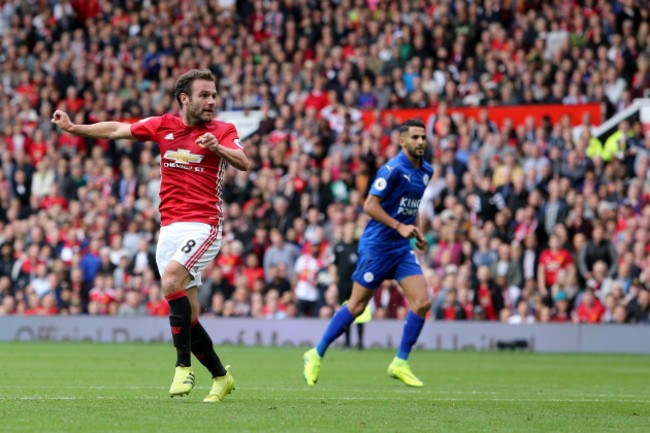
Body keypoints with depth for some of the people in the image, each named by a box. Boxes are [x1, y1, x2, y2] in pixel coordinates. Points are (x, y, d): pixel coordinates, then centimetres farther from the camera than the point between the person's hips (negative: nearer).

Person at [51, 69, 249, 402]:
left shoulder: (223, 131, 0)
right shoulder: (163, 125, 10)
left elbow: (243, 163, -16)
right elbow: (117, 130, 18)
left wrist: (217, 147, -34)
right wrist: (72, 128, 12)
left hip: (203, 225, -5)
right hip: (169, 230, 5)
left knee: (171, 280, -29)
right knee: (187, 318, 3)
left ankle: (183, 365, -23)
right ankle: (220, 377, 18)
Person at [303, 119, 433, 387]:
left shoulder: (425, 171, 10)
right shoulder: (393, 169, -16)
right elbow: (370, 206, -18)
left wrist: (416, 231, 10)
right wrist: (399, 227, -23)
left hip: (402, 249, 7)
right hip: (377, 244, -7)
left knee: (422, 302, -8)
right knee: (357, 306, -1)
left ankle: (400, 364, 3)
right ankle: (316, 355, 15)